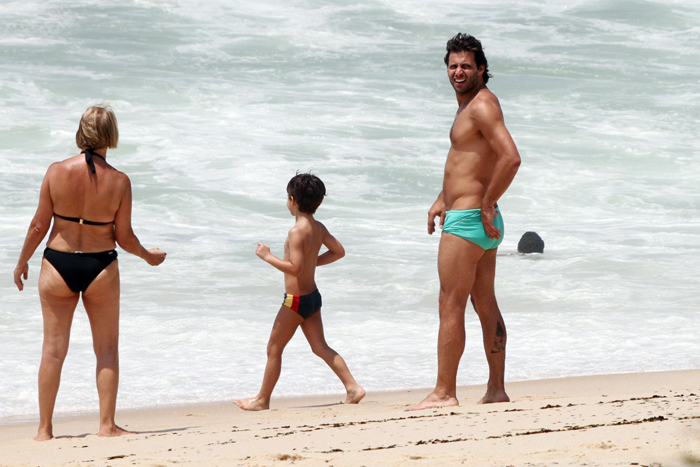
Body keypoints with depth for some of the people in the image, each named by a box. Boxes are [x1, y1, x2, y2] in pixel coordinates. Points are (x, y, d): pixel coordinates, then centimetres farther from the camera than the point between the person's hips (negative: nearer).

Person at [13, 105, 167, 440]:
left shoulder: (57, 171, -9)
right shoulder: (119, 182, -10)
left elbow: (40, 225, -5)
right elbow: (124, 237, -4)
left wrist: (22, 262, 10)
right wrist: (148, 256, 16)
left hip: (58, 265, 1)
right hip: (101, 267, -1)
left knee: (53, 349, 7)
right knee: (106, 349, 12)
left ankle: (44, 429, 10)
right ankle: (107, 425, 11)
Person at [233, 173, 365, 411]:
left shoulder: (297, 232, -21)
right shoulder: (319, 228, 5)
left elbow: (295, 268, -27)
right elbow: (338, 251, 16)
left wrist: (268, 256, -18)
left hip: (296, 300, -8)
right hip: (313, 296, 8)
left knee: (274, 349, 4)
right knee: (320, 347, 10)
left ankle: (262, 400, 12)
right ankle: (353, 387, 0)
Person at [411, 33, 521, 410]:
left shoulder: (482, 104, -15)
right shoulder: (469, 105, 17)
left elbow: (511, 157, -27)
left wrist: (487, 203, -20)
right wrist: (442, 199, 23)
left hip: (467, 220, -11)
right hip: (482, 223, 11)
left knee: (450, 306, -7)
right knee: (486, 305, 12)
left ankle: (444, 393, -5)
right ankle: (496, 390, 16)